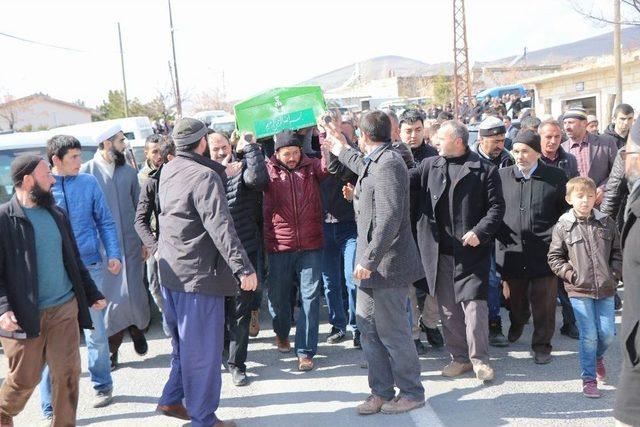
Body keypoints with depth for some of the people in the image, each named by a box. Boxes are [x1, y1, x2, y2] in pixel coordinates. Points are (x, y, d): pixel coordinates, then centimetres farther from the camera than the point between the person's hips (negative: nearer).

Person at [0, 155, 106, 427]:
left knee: (67, 374, 2)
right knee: (24, 379, 8)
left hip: (65, 309, 4)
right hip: (24, 315, -4)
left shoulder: (57, 215, 11)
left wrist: (92, 294, 19)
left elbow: (74, 259, 19)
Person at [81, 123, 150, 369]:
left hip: (130, 244, 3)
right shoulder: (87, 171, -3)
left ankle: (137, 329, 30)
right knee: (109, 295, 1)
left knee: (133, 293, 2)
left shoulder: (128, 172, 9)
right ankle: (112, 348, 16)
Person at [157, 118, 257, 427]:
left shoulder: (168, 171, 8)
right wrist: (243, 268, -26)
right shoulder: (205, 176, -18)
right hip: (199, 274, -9)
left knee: (183, 343, 23)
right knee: (202, 349, 2)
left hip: (171, 273, 9)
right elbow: (220, 227, -25)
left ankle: (171, 399, 33)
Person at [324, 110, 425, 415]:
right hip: (371, 264, 10)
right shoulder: (375, 163, 13)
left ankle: (412, 392, 18)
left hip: (386, 264, -10)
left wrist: (370, 260, -24)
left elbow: (389, 218, -25)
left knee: (392, 332, 1)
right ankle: (381, 392, 26)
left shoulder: (388, 164, -17)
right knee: (369, 329, 14)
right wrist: (341, 151, 51)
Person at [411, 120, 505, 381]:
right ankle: (459, 357, 25)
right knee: (448, 308, 11)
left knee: (474, 305, -4)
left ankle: (479, 359, 13)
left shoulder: (484, 170, -2)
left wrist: (480, 232, -16)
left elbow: (496, 206, -3)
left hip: (471, 249, -4)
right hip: (439, 250, 4)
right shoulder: (429, 166, 10)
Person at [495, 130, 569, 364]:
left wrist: (552, 237, -4)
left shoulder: (556, 177, 0)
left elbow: (566, 211, 4)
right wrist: (502, 235, 2)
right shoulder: (502, 176, 4)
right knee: (515, 300, 18)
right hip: (511, 253, 2)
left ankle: (542, 344, 20)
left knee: (543, 304, 4)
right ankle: (517, 324, 47)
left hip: (544, 254, -2)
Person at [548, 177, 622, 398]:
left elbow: (618, 251, 12)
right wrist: (570, 274, -8)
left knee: (607, 334, 6)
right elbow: (555, 257, 3)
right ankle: (589, 378, 13)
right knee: (589, 336, -1)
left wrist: (615, 272, -1)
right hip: (579, 290, -3)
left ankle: (598, 357, 39)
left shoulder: (607, 223, 4)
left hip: (606, 289, 3)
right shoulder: (563, 227, -4)